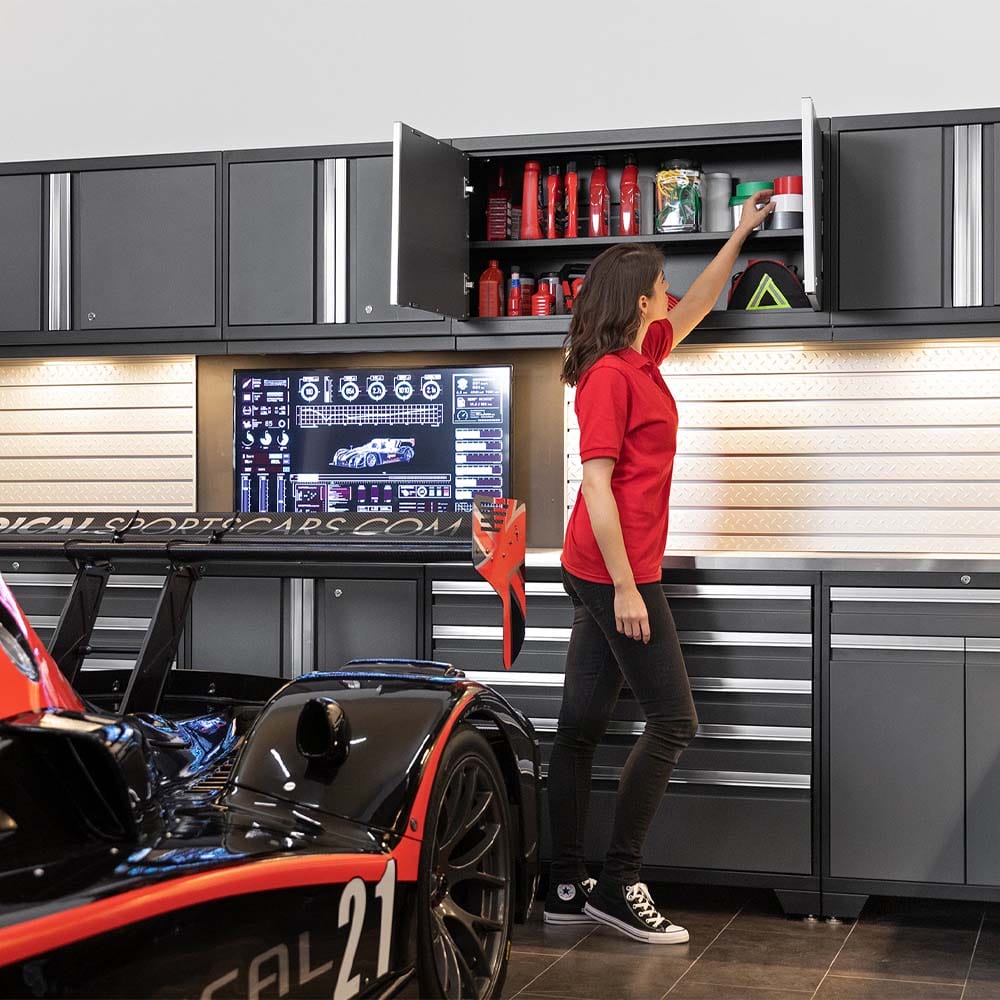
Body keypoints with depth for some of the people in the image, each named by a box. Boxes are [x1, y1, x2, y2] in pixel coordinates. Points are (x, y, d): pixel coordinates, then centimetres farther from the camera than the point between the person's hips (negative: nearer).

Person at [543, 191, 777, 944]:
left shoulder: (642, 359, 12)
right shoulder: (611, 375, -14)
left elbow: (698, 307, 31)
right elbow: (597, 484, -19)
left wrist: (741, 234, 35)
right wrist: (625, 587, -21)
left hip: (599, 572, 9)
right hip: (615, 571, -9)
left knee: (582, 726, 9)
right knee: (674, 720, -5)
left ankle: (567, 889, 15)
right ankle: (618, 886, 1)